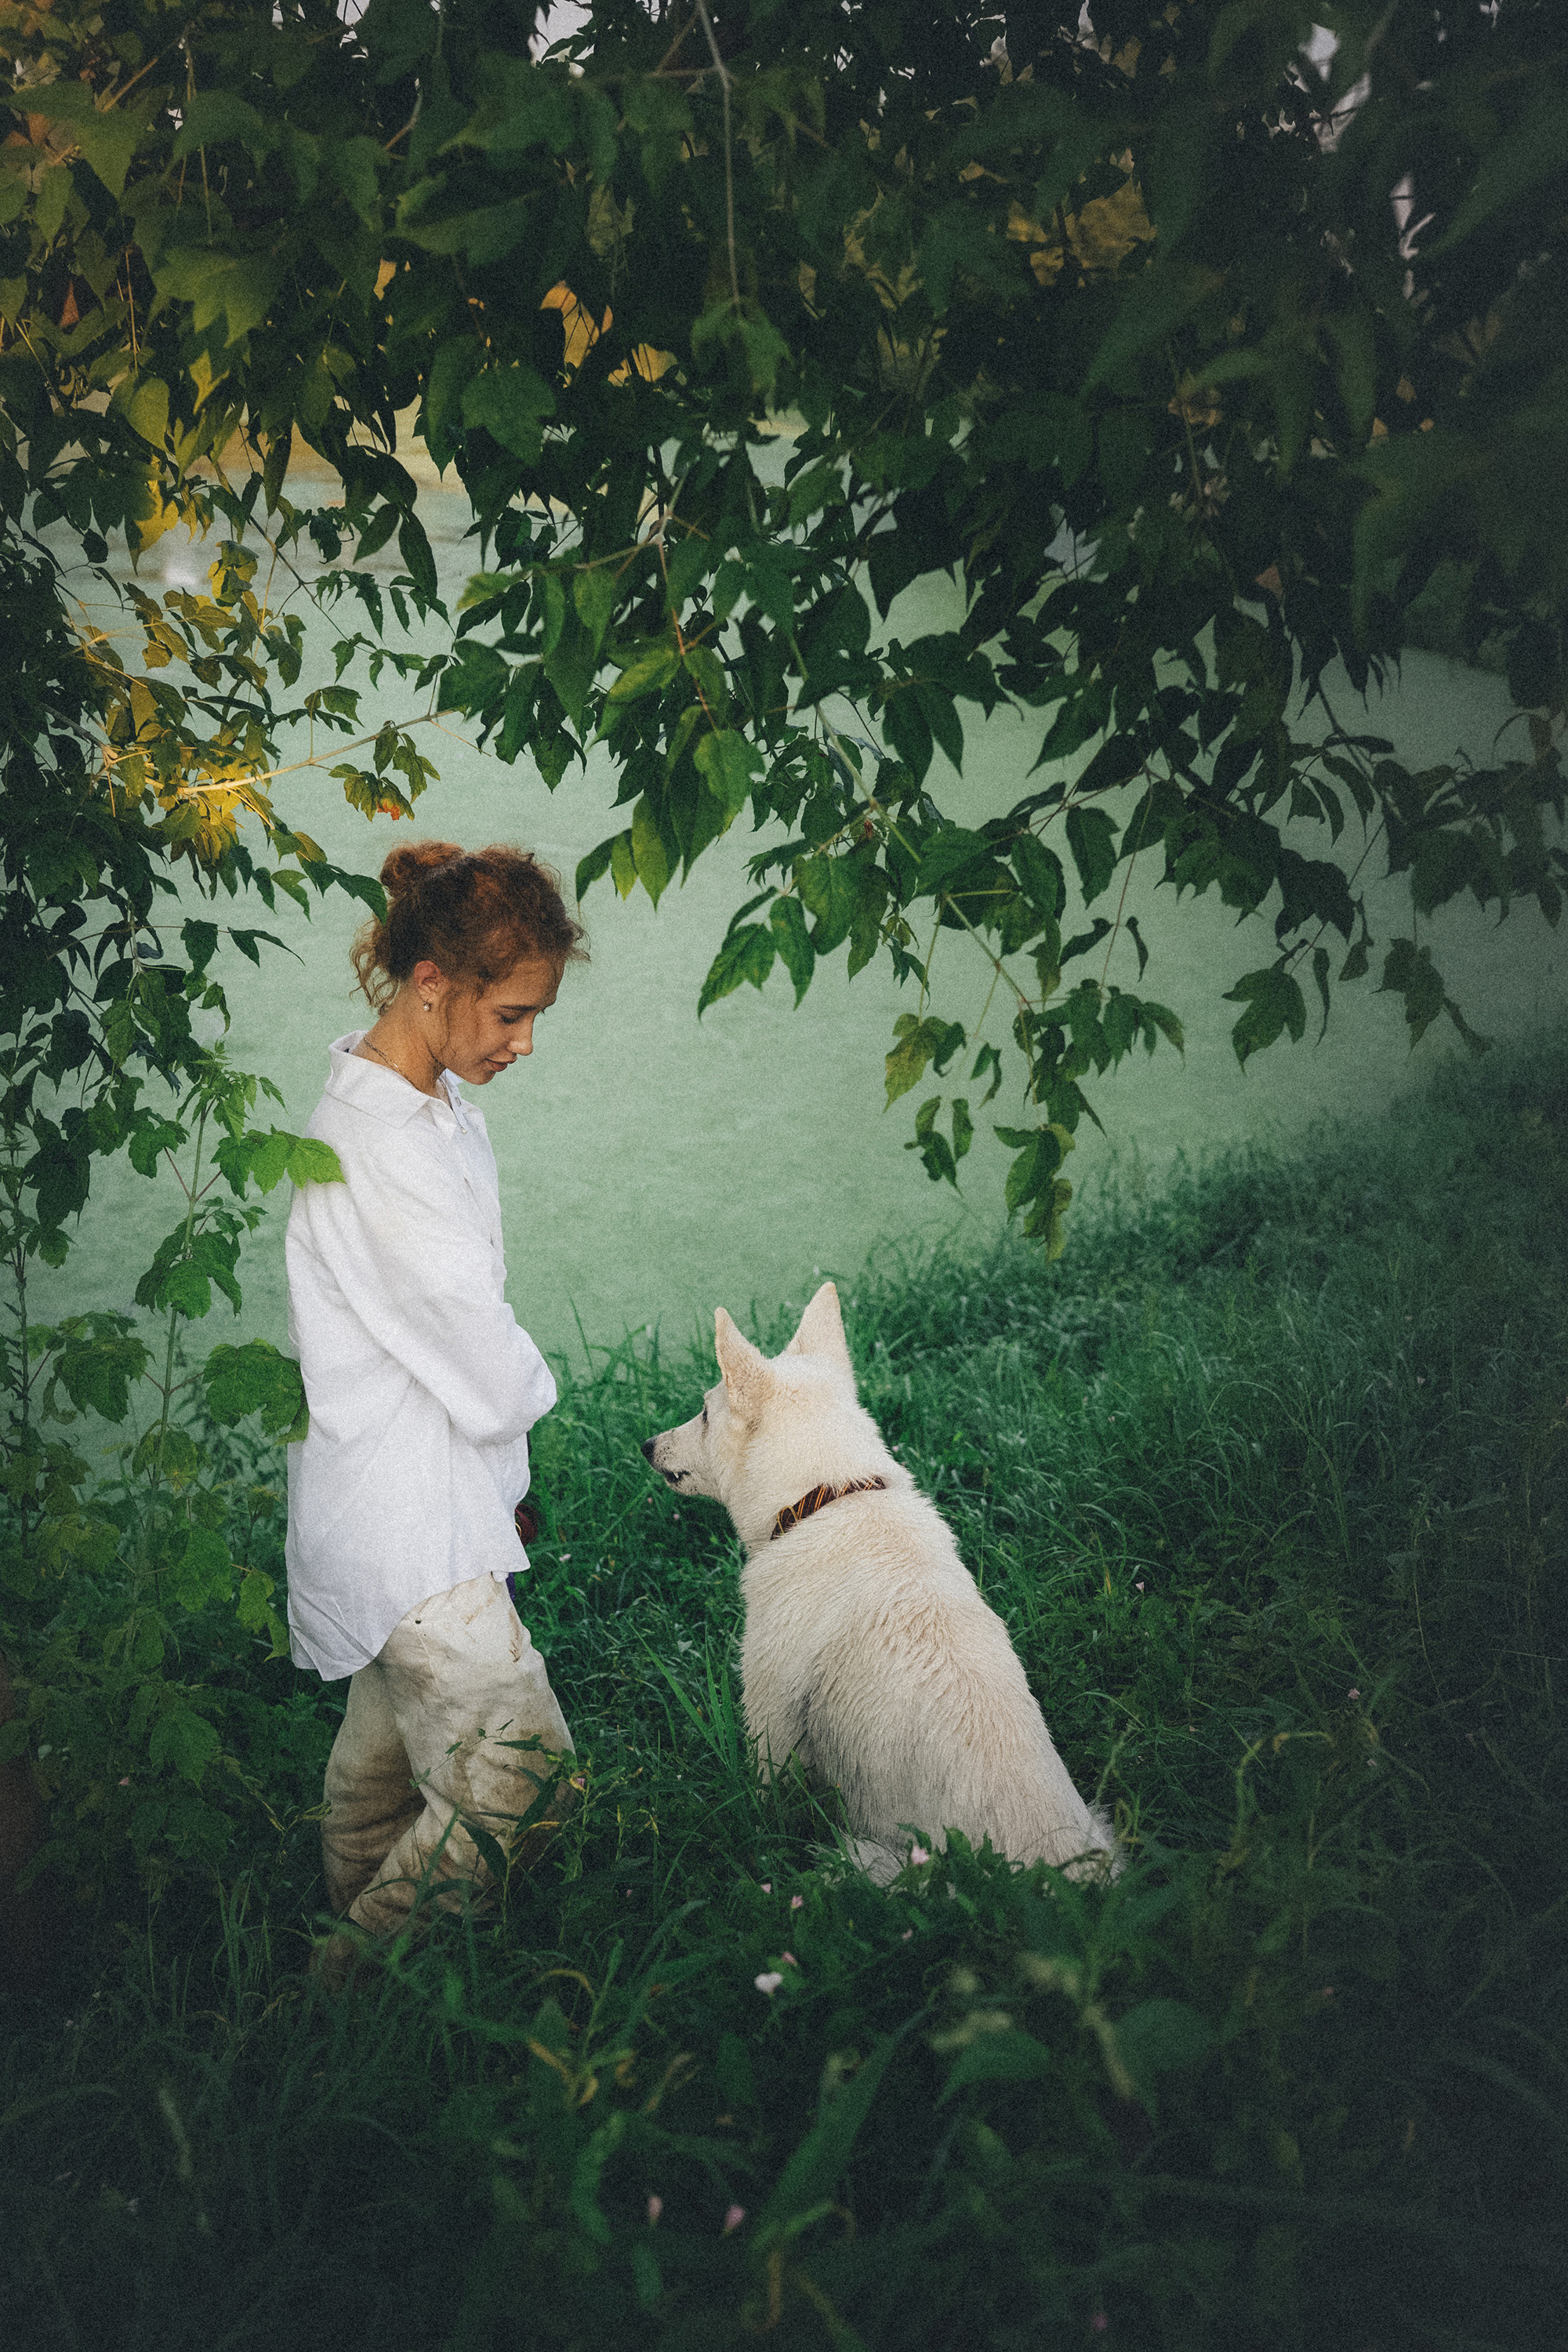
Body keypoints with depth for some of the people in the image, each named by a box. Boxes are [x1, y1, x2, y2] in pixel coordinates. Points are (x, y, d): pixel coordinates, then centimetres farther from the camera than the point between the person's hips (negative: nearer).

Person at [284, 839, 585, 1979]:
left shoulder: (441, 1105, 7)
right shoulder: (378, 1147, -26)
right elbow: (489, 1371, -21)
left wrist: (502, 1484, 15)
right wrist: (531, 1387, 2)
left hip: (439, 1491, 10)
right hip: (400, 1513, -10)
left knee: (390, 1737, 23)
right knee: (516, 1759, -11)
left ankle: (353, 1954, 42)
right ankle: (362, 1972, 8)